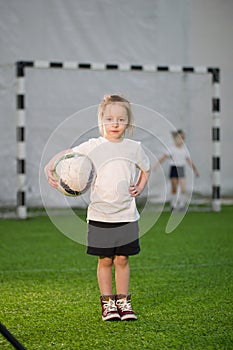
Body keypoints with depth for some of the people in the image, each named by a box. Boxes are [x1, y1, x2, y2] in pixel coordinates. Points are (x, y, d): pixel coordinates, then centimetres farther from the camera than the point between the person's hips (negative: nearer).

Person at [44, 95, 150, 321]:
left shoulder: (134, 148, 3)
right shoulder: (93, 146, -3)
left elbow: (146, 169, 20)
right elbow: (66, 155, 3)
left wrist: (140, 188, 5)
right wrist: (49, 168, -15)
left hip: (126, 215, 1)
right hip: (100, 215, -1)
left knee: (122, 260, 5)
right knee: (105, 260, 5)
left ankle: (123, 301, 17)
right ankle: (107, 302, 15)